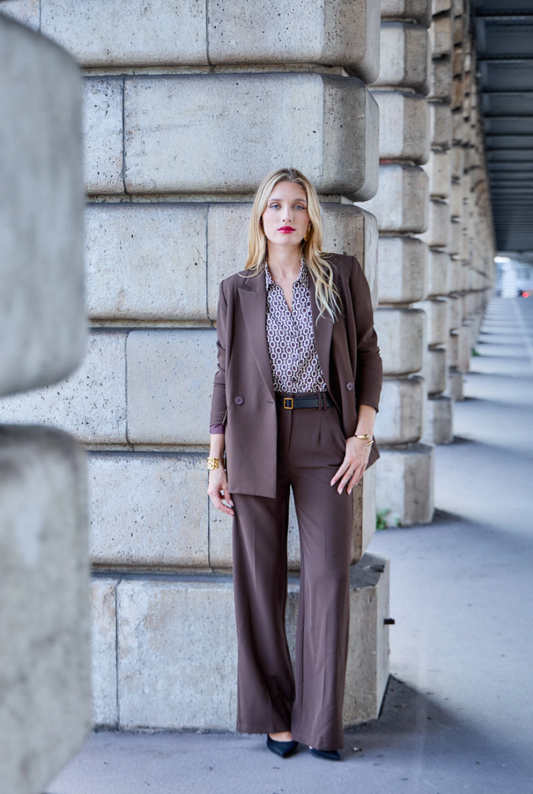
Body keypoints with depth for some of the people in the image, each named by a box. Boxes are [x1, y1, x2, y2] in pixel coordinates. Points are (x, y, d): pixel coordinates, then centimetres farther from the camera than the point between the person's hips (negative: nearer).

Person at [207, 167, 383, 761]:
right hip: (256, 440, 1)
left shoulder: (343, 275, 4)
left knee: (328, 579, -3)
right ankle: (274, 714, 17)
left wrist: (363, 435, -6)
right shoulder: (237, 290, 5)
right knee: (260, 580, 3)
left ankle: (320, 723, 9)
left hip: (325, 440, 0)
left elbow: (368, 355, 5)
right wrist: (215, 462, 3)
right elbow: (225, 376, 8)